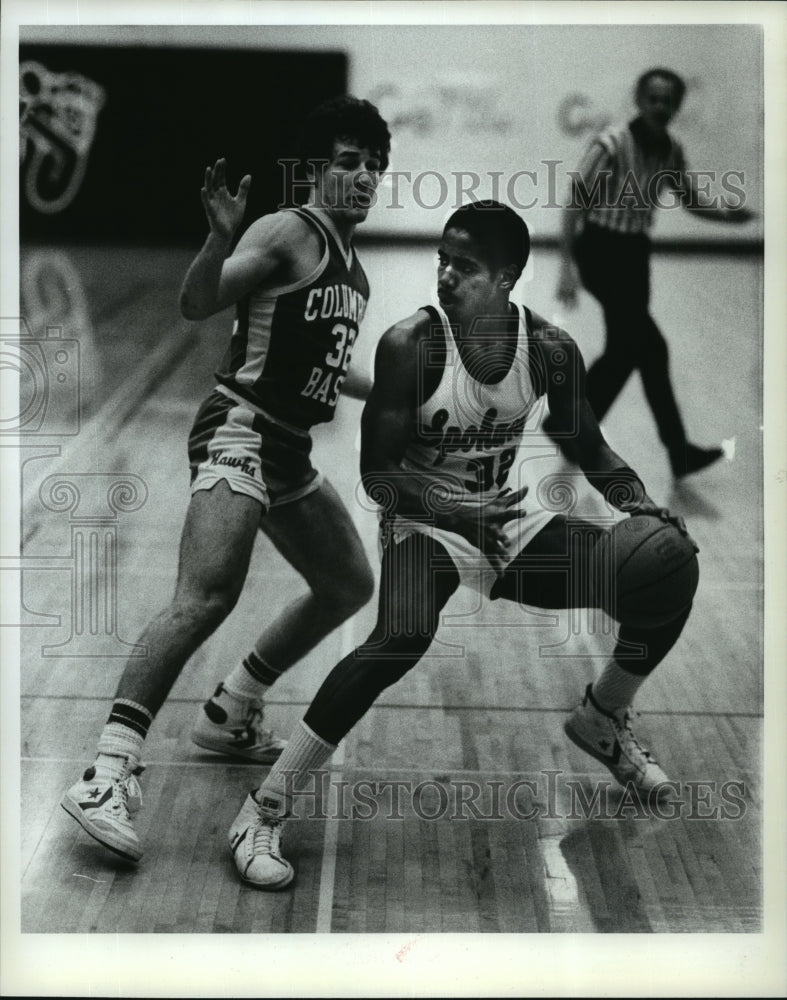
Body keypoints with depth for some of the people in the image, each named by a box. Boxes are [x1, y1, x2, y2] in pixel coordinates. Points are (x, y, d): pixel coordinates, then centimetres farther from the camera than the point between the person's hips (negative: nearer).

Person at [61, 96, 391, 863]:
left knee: (350, 585, 20)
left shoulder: (355, 273, 18)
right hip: (240, 433, -10)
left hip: (290, 449, 10)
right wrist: (220, 235, -36)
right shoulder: (288, 234, -9)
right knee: (207, 596, -27)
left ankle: (229, 713, 30)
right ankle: (107, 776, -29)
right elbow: (196, 306, -20)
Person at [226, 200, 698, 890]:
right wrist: (458, 514, -30)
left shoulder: (549, 348, -8)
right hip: (427, 521, -5)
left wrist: (641, 509, -11)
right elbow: (378, 474, -16)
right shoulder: (411, 345, -20)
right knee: (402, 637, -36)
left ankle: (602, 723, 27)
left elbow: (589, 450, 7)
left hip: (515, 515, 5)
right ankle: (263, 812, -27)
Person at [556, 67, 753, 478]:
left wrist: (728, 214, -13)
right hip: (599, 250, -8)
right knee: (651, 347, -13)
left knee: (623, 350, 11)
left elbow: (692, 200, 9)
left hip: (635, 254, 8)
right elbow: (575, 203, -17)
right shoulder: (613, 144, -18)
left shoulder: (671, 150, 2)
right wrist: (567, 266, -22)